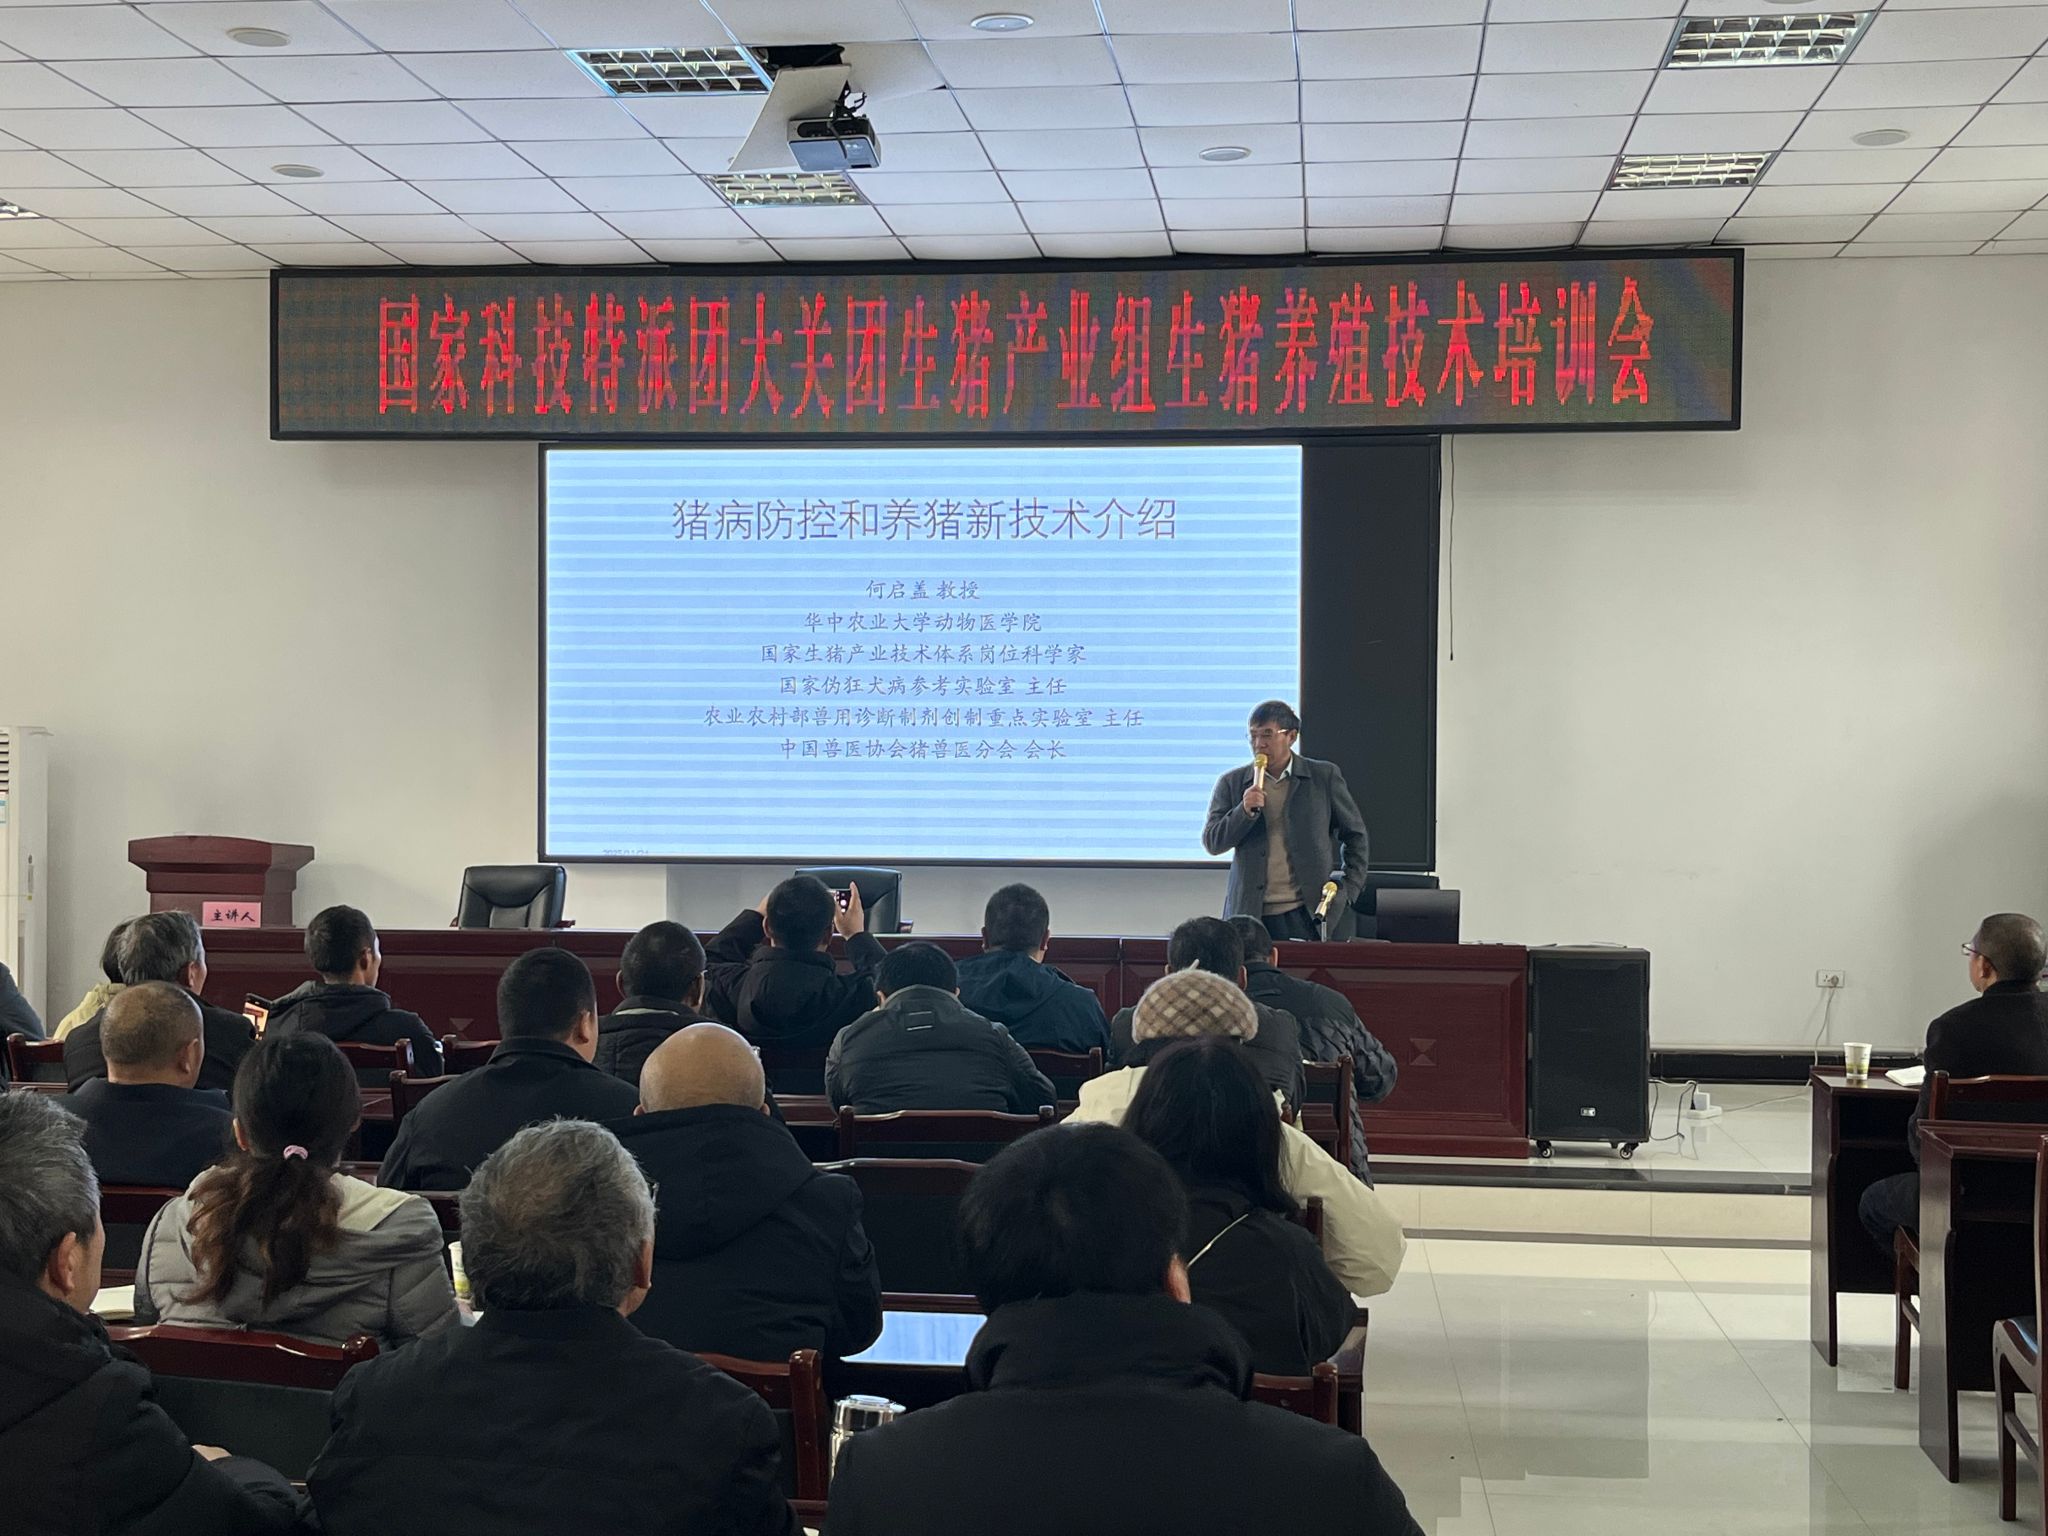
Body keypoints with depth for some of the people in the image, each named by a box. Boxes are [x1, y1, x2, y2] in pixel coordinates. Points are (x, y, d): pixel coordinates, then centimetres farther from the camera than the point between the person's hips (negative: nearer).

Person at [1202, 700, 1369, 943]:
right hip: (1251, 915, 1)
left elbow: (1355, 834, 12)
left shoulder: (1325, 776, 6)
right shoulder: (1232, 783, 8)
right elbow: (1212, 843, 4)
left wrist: (1349, 889, 2)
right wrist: (1244, 811, -12)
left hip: (1310, 914, -1)